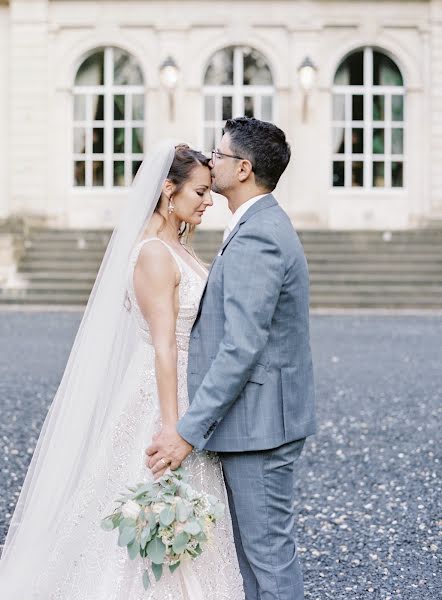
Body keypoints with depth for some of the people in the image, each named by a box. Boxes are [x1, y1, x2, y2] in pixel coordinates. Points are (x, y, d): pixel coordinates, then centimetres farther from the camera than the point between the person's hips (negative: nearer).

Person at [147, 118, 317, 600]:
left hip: (259, 421, -11)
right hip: (258, 419, 11)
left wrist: (188, 431, -24)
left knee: (269, 551, -1)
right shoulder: (265, 226, 14)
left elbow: (241, 349, -25)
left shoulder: (256, 238, -20)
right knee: (251, 546, 17)